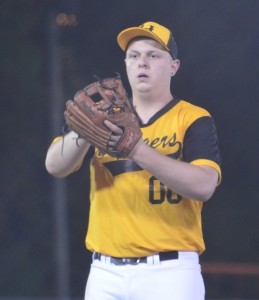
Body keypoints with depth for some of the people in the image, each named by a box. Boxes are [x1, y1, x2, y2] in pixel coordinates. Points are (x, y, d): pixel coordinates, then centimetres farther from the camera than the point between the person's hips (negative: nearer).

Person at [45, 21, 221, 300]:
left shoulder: (194, 120, 2)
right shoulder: (108, 118, 14)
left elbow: (204, 186, -16)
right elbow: (54, 166, 0)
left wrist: (137, 150, -25)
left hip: (169, 274, -4)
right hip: (105, 274, 4)